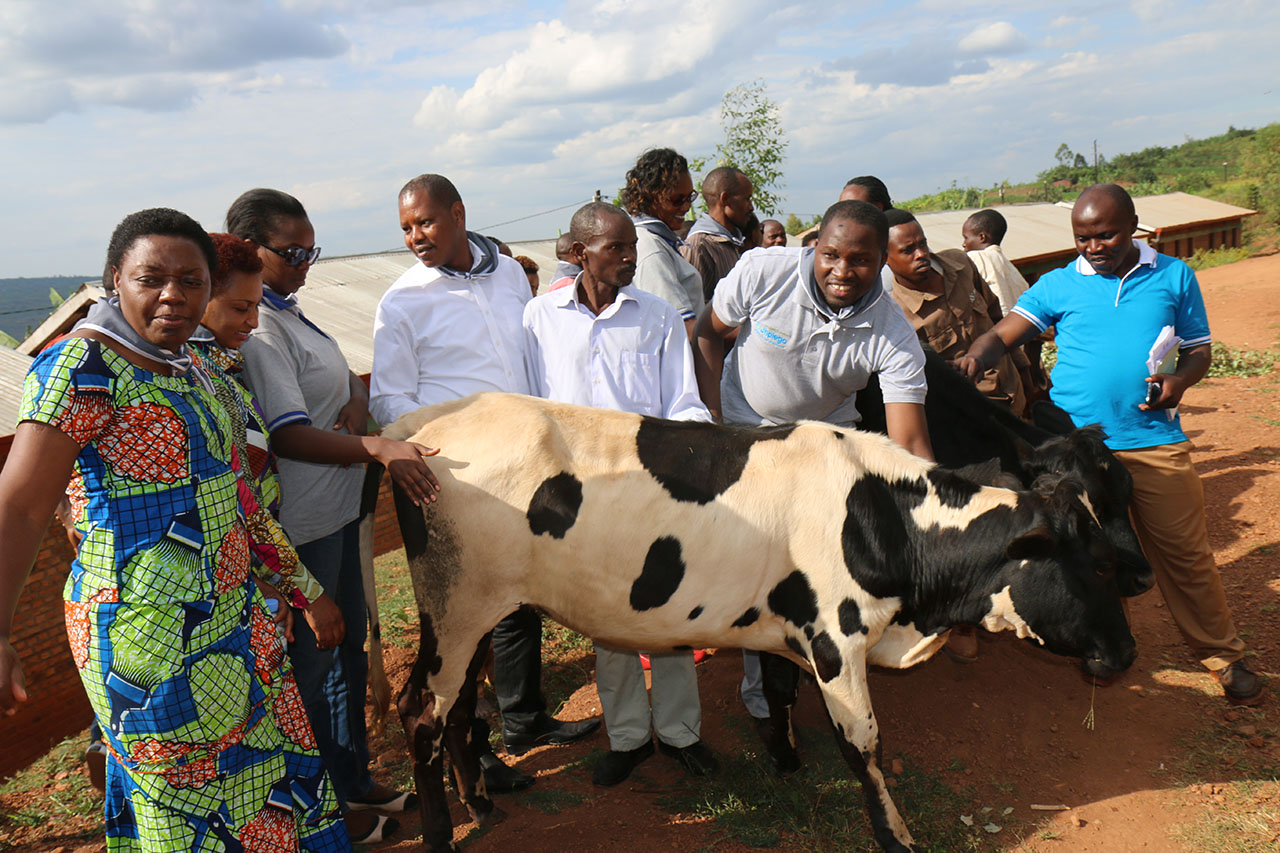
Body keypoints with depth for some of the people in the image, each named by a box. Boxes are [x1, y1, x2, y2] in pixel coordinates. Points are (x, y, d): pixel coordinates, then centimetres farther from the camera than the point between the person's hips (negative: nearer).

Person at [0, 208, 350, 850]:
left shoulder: (190, 364, 9)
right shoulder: (81, 368, -16)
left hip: (233, 612, 8)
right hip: (150, 637, -8)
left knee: (266, 760, 19)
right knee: (188, 791, 8)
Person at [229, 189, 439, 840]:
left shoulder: (286, 311, 11)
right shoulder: (254, 328, -19)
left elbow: (347, 379, 16)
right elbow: (287, 436, -26)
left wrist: (357, 405, -6)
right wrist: (379, 448, -36)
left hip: (337, 510, 10)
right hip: (300, 524, -10)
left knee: (348, 648, 20)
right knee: (310, 662, 5)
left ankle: (354, 780, 37)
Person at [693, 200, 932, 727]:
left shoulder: (894, 338, -25)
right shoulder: (761, 273, -26)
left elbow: (910, 445, -28)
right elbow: (708, 334, -8)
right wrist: (716, 423, -13)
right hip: (746, 431, -1)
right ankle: (761, 688, 18)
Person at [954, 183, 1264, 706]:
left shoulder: (1174, 277, 9)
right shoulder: (1058, 285, 5)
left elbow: (1198, 351, 12)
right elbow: (1002, 334, -6)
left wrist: (1180, 379, -11)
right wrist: (976, 357, -28)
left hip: (1155, 441, 0)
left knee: (1186, 553, 4)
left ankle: (1221, 654, 22)